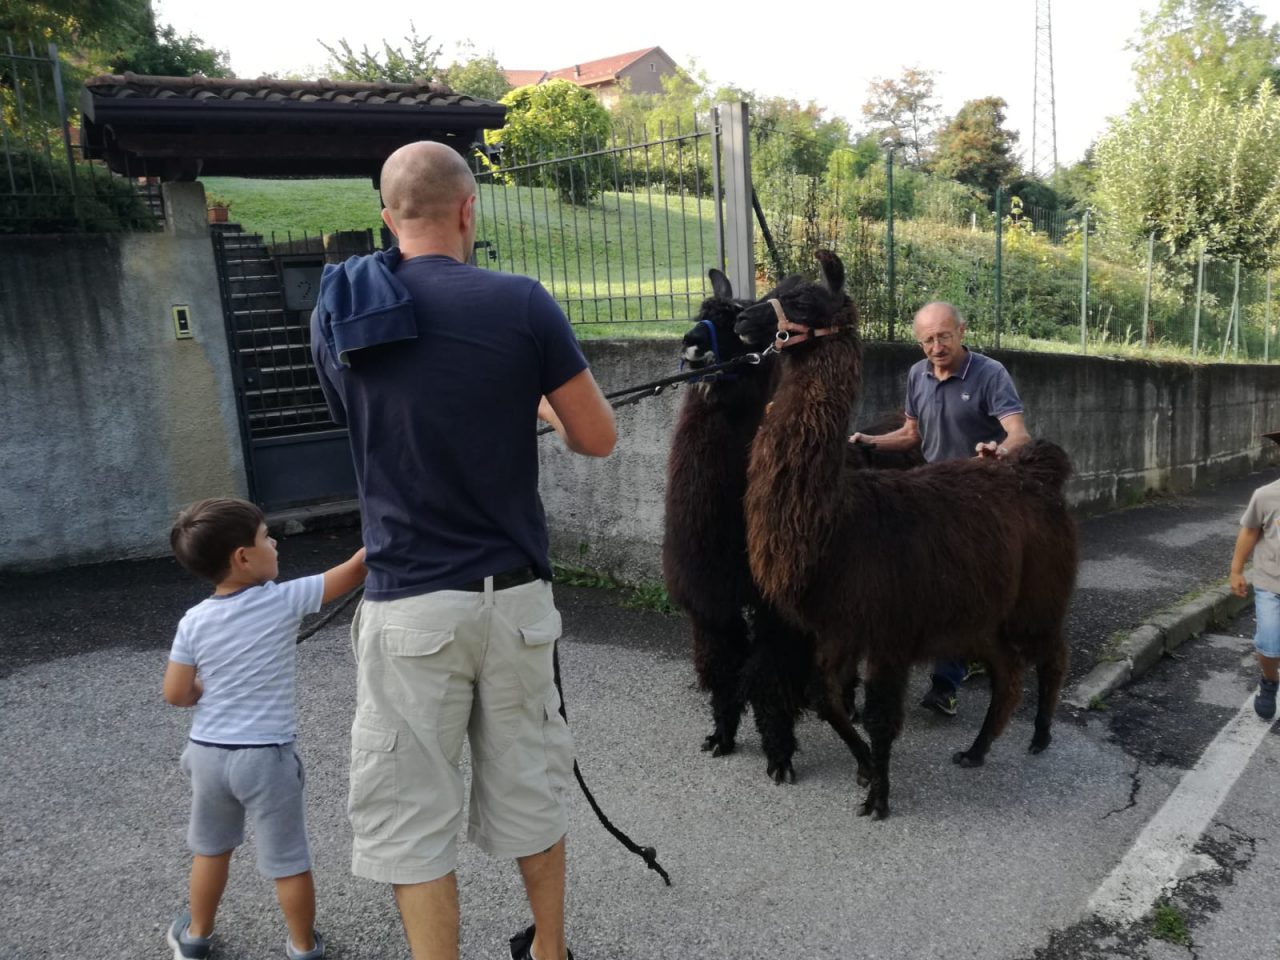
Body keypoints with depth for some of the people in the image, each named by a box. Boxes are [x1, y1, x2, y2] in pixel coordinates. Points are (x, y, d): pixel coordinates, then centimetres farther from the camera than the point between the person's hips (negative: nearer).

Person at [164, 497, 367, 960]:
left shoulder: (194, 621, -5)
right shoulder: (284, 600, -16)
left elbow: (176, 694, -1)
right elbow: (352, 571, -13)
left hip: (208, 752, 4)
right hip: (266, 757, -4)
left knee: (210, 849, 26)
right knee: (288, 860, 12)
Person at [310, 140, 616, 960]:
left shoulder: (337, 313, 1)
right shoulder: (521, 303, -8)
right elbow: (599, 438, -2)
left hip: (407, 605, 0)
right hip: (511, 593, 1)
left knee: (410, 813, 11)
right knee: (528, 787, 19)